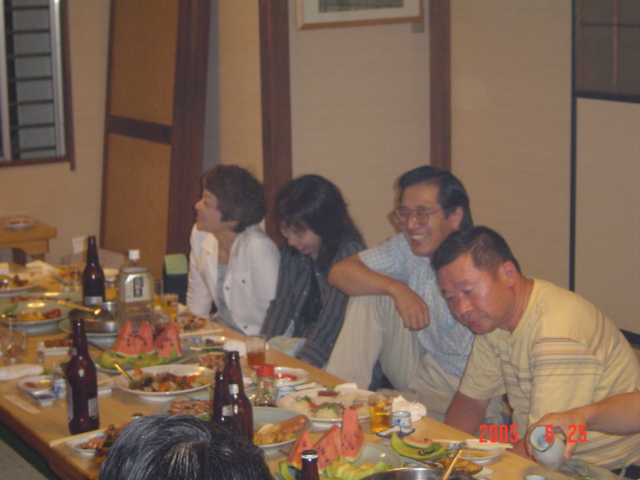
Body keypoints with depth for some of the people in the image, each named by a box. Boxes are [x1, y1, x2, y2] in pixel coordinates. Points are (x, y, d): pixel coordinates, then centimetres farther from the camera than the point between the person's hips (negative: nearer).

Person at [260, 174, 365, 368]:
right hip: (297, 345, 6)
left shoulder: (349, 254, -14)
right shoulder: (291, 252, 10)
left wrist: (303, 364, -25)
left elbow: (332, 319, -19)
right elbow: (281, 304, 10)